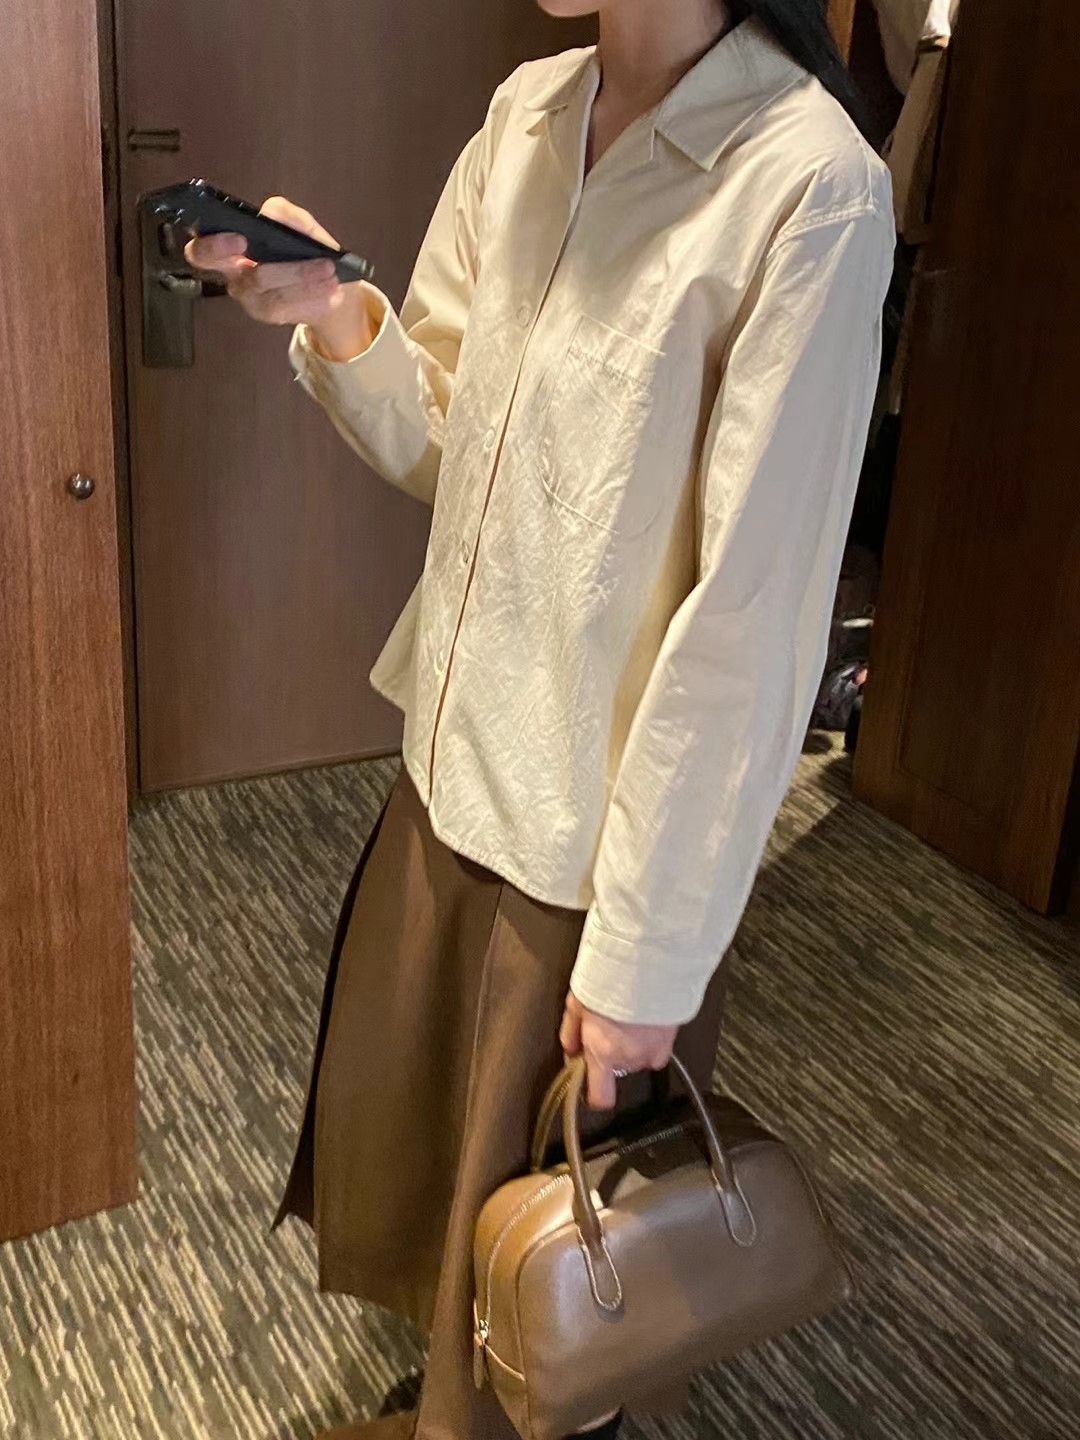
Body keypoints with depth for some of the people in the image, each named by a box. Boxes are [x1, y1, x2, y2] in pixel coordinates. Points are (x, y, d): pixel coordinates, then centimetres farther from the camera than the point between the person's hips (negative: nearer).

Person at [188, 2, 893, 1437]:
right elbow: (441, 444, 8)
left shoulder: (808, 185, -21)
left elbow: (751, 617, -22)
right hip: (454, 765, 7)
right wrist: (334, 314, -13)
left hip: (606, 835, -7)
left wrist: (646, 955, -17)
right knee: (408, 1135, 26)